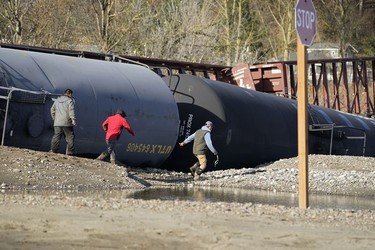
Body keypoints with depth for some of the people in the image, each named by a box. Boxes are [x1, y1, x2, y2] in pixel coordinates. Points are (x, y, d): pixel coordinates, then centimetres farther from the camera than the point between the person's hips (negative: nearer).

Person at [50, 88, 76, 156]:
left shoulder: (57, 100, 16)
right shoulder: (69, 100, -2)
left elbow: (52, 110, 16)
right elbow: (71, 110, -14)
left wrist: (54, 118, 22)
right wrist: (73, 120, -18)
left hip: (57, 123, 5)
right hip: (67, 123, -5)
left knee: (56, 137, 4)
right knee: (70, 137, 3)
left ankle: (53, 150, -8)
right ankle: (69, 153, 1)